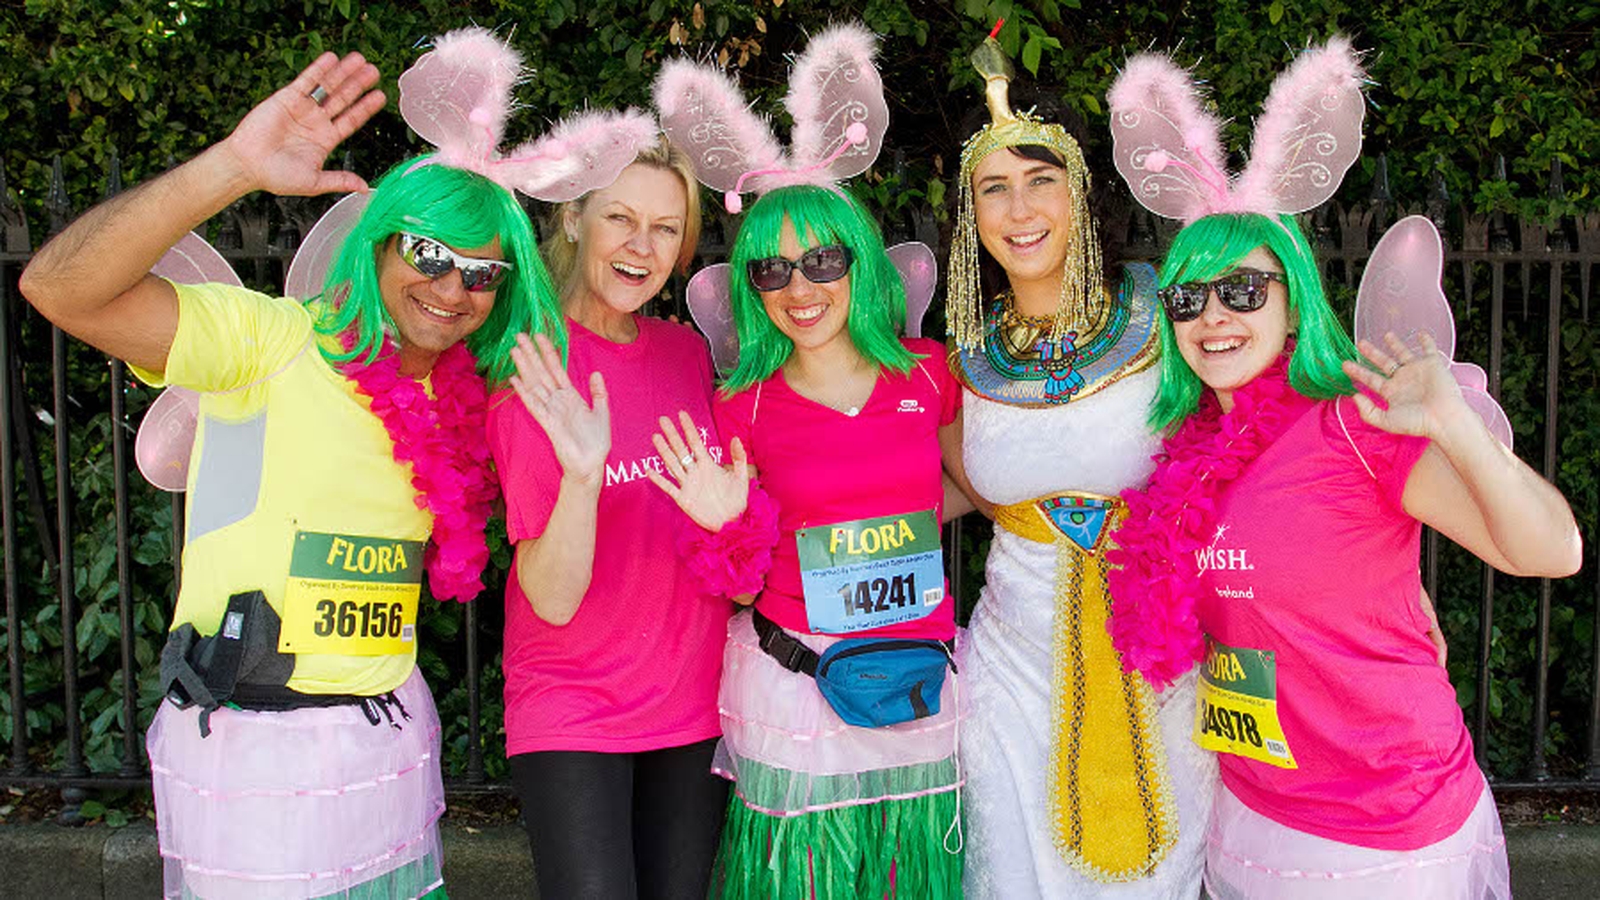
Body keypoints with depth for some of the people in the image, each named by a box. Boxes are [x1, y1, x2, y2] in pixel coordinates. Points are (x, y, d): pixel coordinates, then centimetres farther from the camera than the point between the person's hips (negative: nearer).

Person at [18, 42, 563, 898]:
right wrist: (234, 165, -33)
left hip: (393, 732, 6)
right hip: (253, 749, -5)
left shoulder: (459, 398, 7)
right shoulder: (272, 341, -12)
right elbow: (59, 287, -23)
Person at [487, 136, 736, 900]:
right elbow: (553, 599, -20)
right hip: (573, 715, -5)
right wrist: (581, 472, -34)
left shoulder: (687, 350, 1)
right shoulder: (535, 373, -13)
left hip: (695, 704, 5)